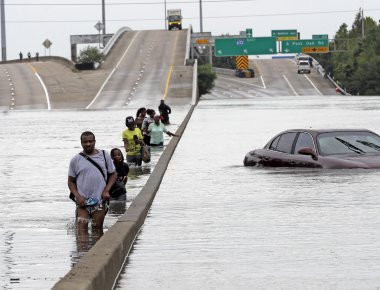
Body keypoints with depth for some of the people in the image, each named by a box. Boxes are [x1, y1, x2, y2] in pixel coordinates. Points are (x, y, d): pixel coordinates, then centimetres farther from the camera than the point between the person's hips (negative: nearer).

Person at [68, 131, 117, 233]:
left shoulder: (104, 156, 6)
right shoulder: (76, 160, 4)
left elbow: (113, 174, 12)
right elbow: (71, 181, 9)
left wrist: (106, 190, -3)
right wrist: (77, 196, -7)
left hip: (99, 202, 1)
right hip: (82, 201, -1)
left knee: (98, 230, 6)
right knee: (81, 231, -10)